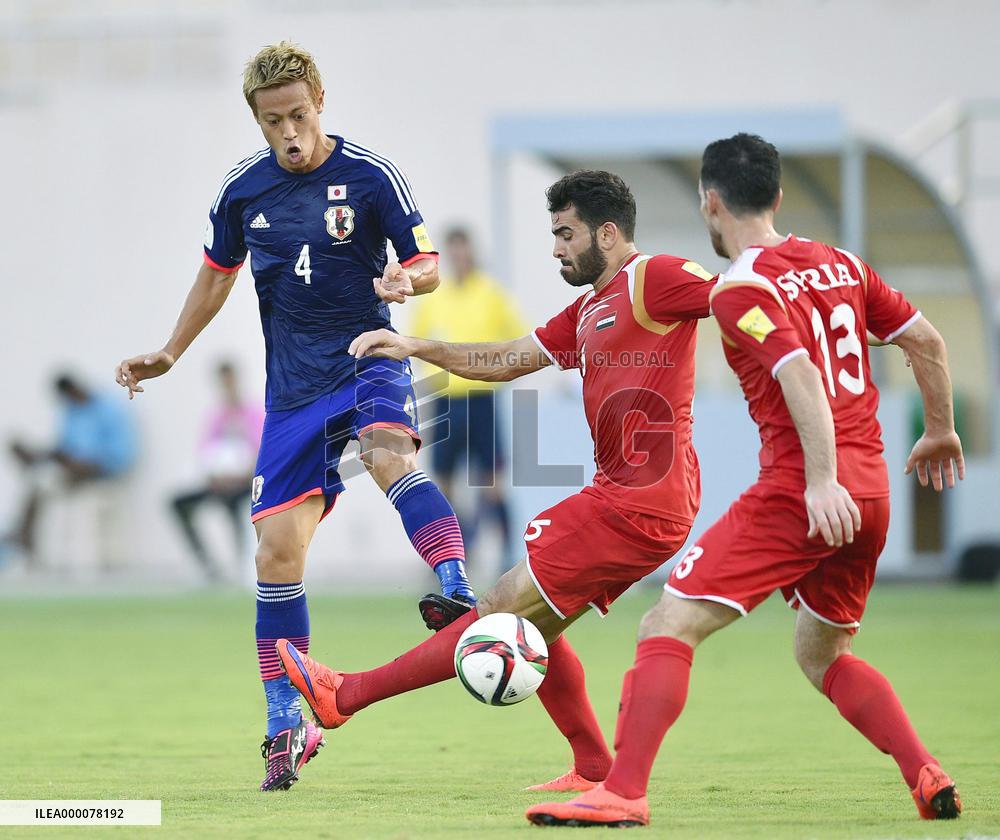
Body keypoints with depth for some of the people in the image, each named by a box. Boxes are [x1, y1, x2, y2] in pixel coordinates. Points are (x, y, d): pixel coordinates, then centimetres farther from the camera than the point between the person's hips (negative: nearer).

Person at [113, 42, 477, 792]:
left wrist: (405, 279, -27)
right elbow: (217, 275, 20)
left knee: (389, 454, -38)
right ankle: (287, 728, 10)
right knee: (278, 547, -1)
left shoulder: (370, 175, -8)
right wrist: (170, 353, 17)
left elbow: (429, 265, -4)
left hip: (368, 358, -4)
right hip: (294, 386, 4)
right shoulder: (242, 190, 2)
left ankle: (459, 595, -52)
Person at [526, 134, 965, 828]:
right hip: (871, 488, 8)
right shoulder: (840, 264, 13)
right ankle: (929, 778, 12)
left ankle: (624, 792, -16)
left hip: (805, 492, -8)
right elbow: (927, 341, 16)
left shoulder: (741, 290, -8)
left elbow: (801, 376, -22)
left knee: (668, 627, -7)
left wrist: (821, 479, -29)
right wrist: (941, 431, 30)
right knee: (822, 656, 25)